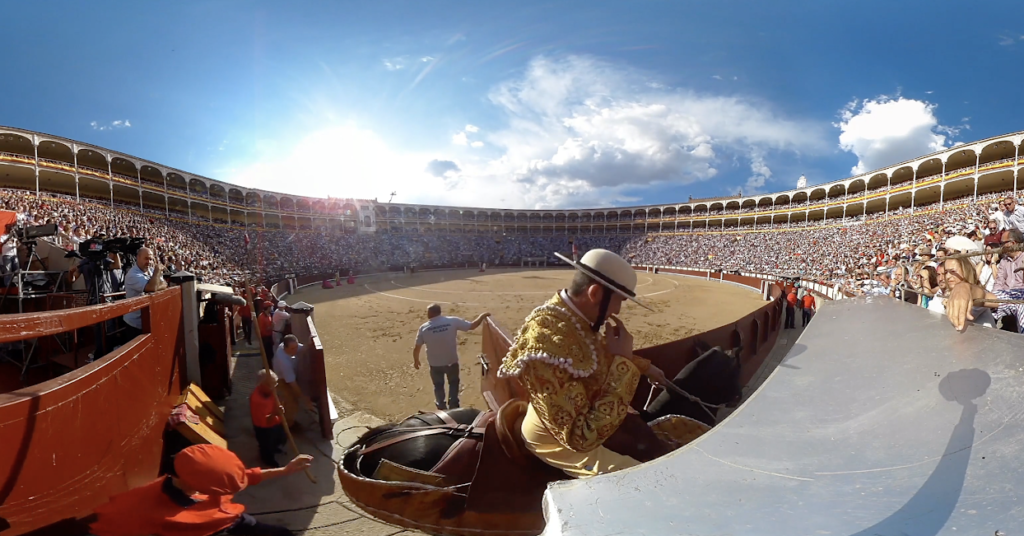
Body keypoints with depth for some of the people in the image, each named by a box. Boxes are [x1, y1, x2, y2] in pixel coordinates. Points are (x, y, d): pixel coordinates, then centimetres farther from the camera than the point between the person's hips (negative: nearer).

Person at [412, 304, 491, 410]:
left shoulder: (424, 328, -12)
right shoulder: (453, 321, -14)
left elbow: (416, 348, -4)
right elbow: (472, 326, -8)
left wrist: (416, 360, 14)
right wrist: (482, 315, 7)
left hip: (435, 363, 0)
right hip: (452, 361, 0)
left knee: (438, 386, 24)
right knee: (453, 383, 26)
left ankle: (441, 407, 39)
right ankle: (453, 406, 33)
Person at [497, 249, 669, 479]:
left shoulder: (577, 319, -11)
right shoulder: (549, 342, -40)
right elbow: (582, 437, -37)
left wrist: (644, 367, 22)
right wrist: (624, 364, -34)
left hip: (590, 414, 9)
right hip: (565, 442, -9)